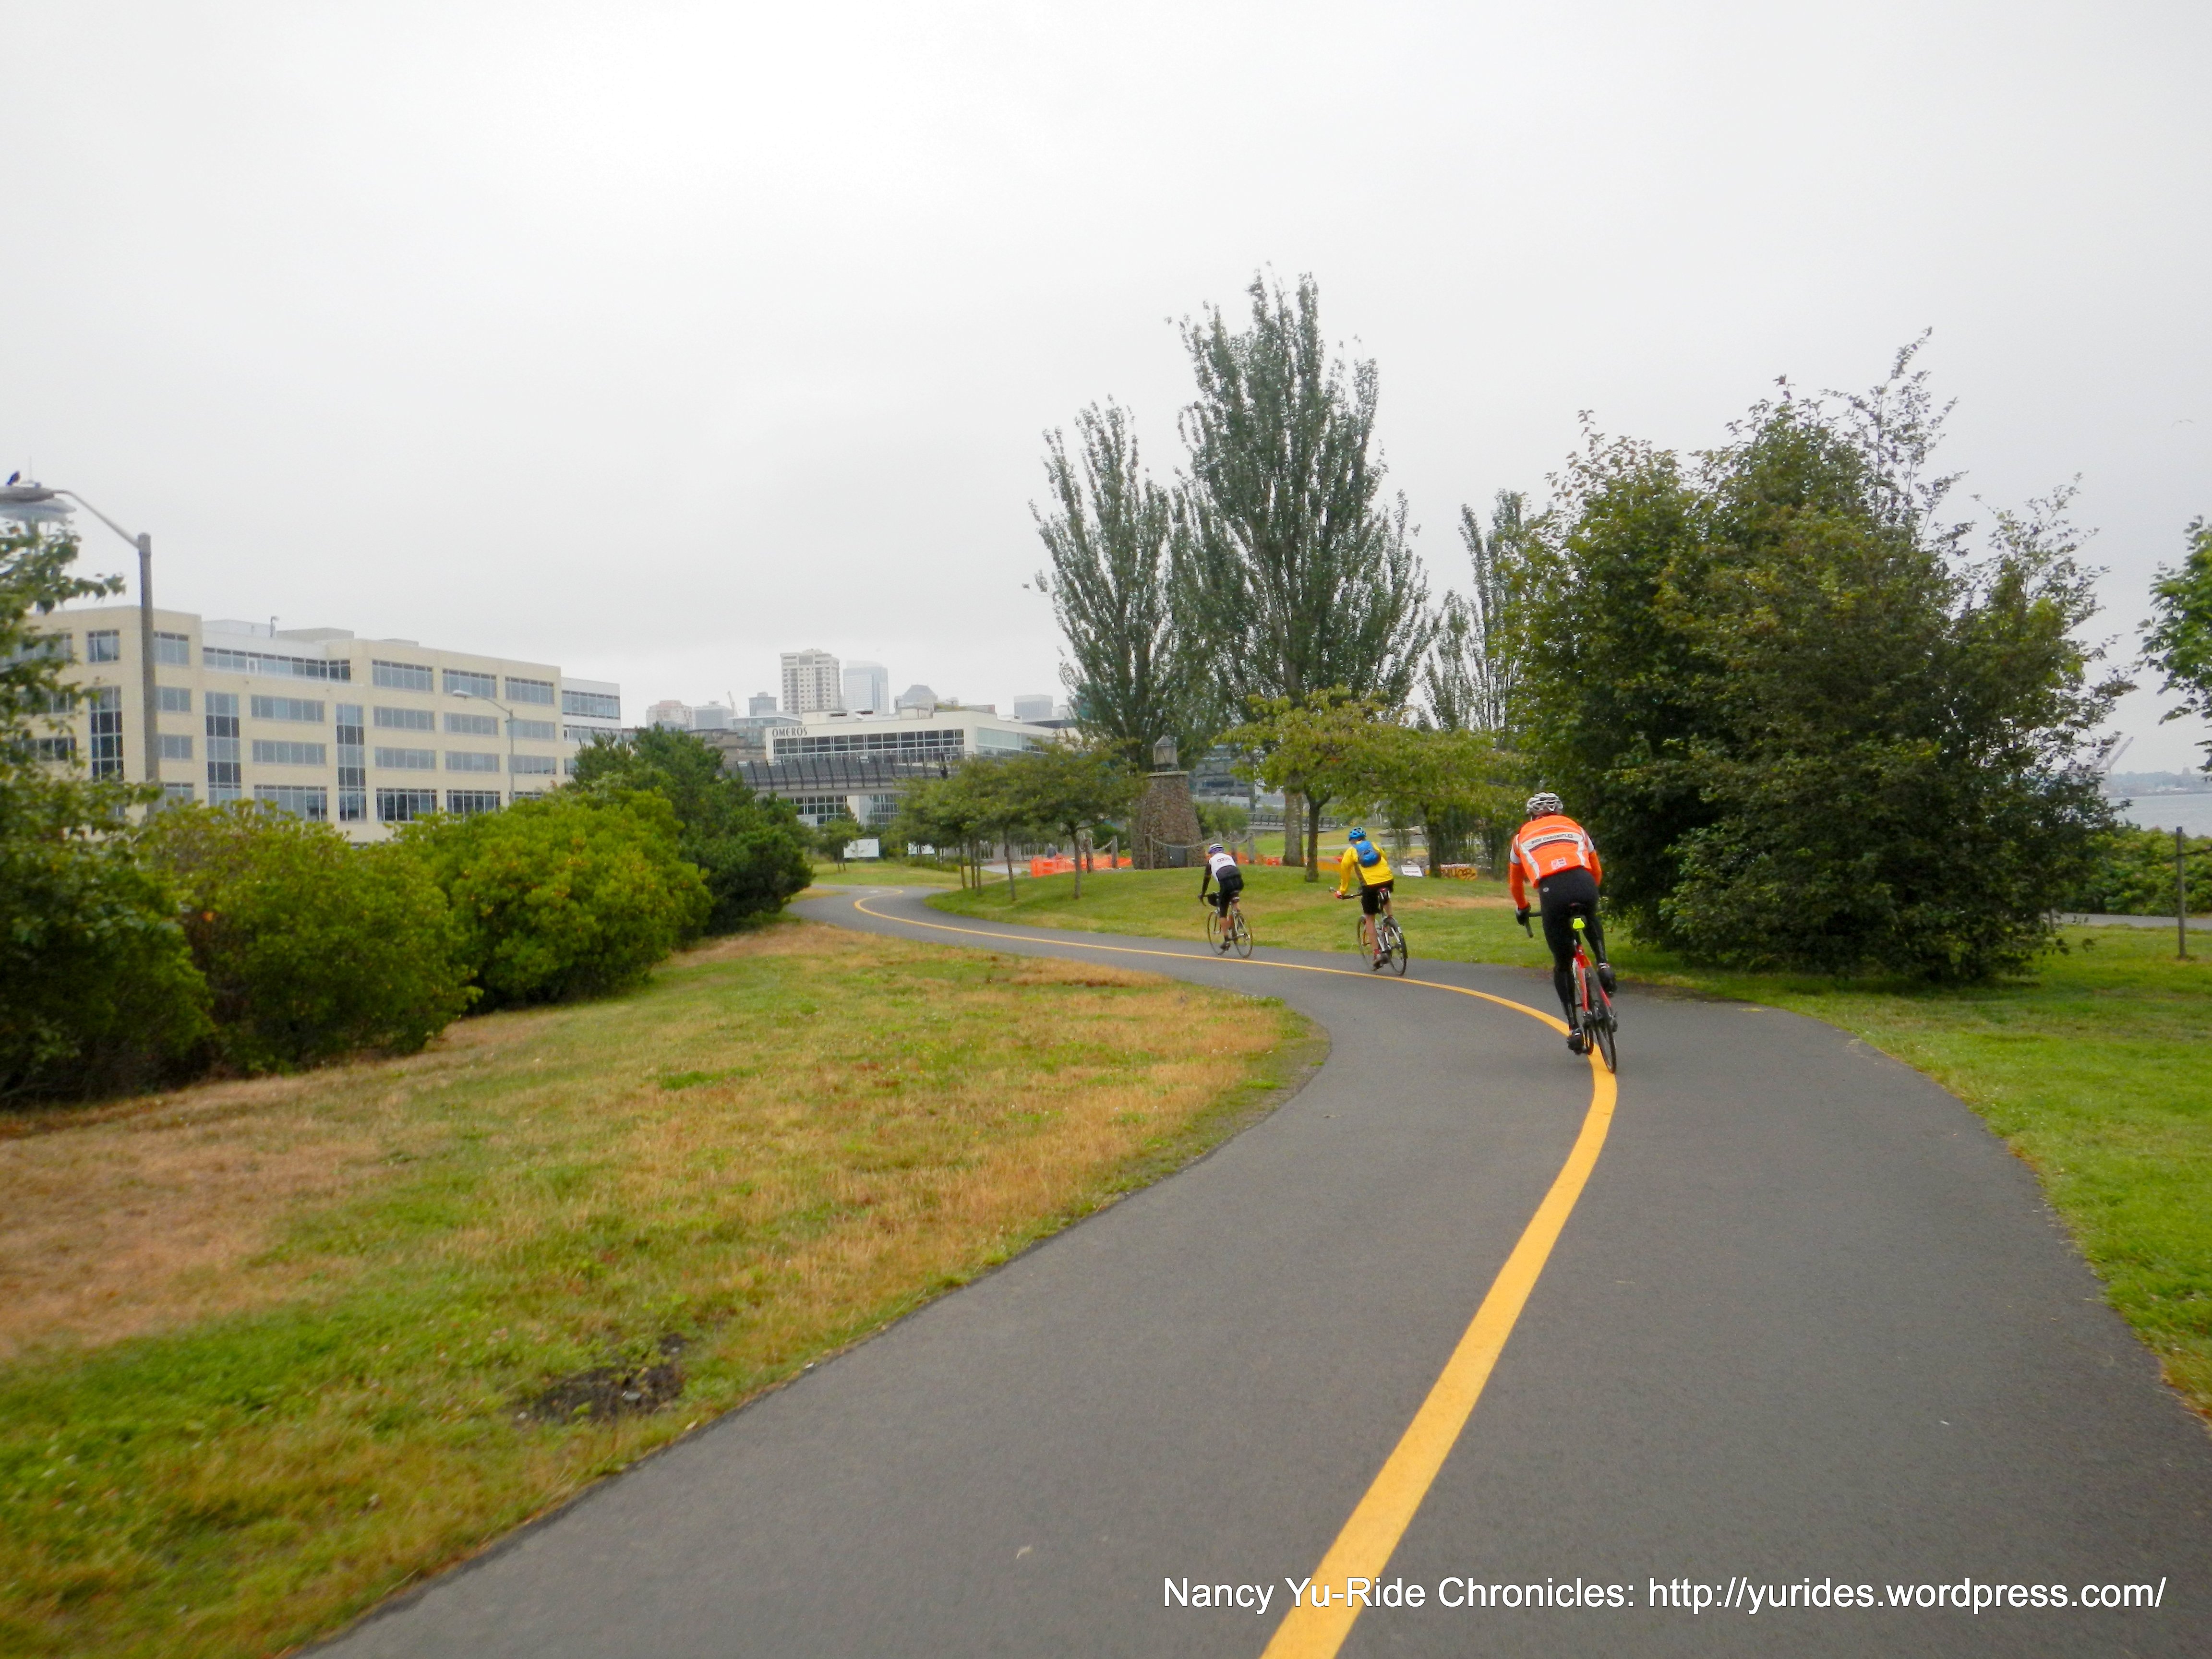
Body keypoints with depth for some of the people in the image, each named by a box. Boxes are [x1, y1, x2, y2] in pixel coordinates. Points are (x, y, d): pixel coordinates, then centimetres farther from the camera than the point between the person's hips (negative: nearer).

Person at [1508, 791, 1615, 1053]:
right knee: (1592, 922, 39)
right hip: (1584, 886, 1)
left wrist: (1522, 908, 57)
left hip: (1552, 893, -1)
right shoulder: (1575, 828, 31)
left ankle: (1574, 1027, 9)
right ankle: (1603, 964, 15)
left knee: (1562, 964, 15)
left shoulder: (1522, 837, 30)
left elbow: (1515, 882, 39)